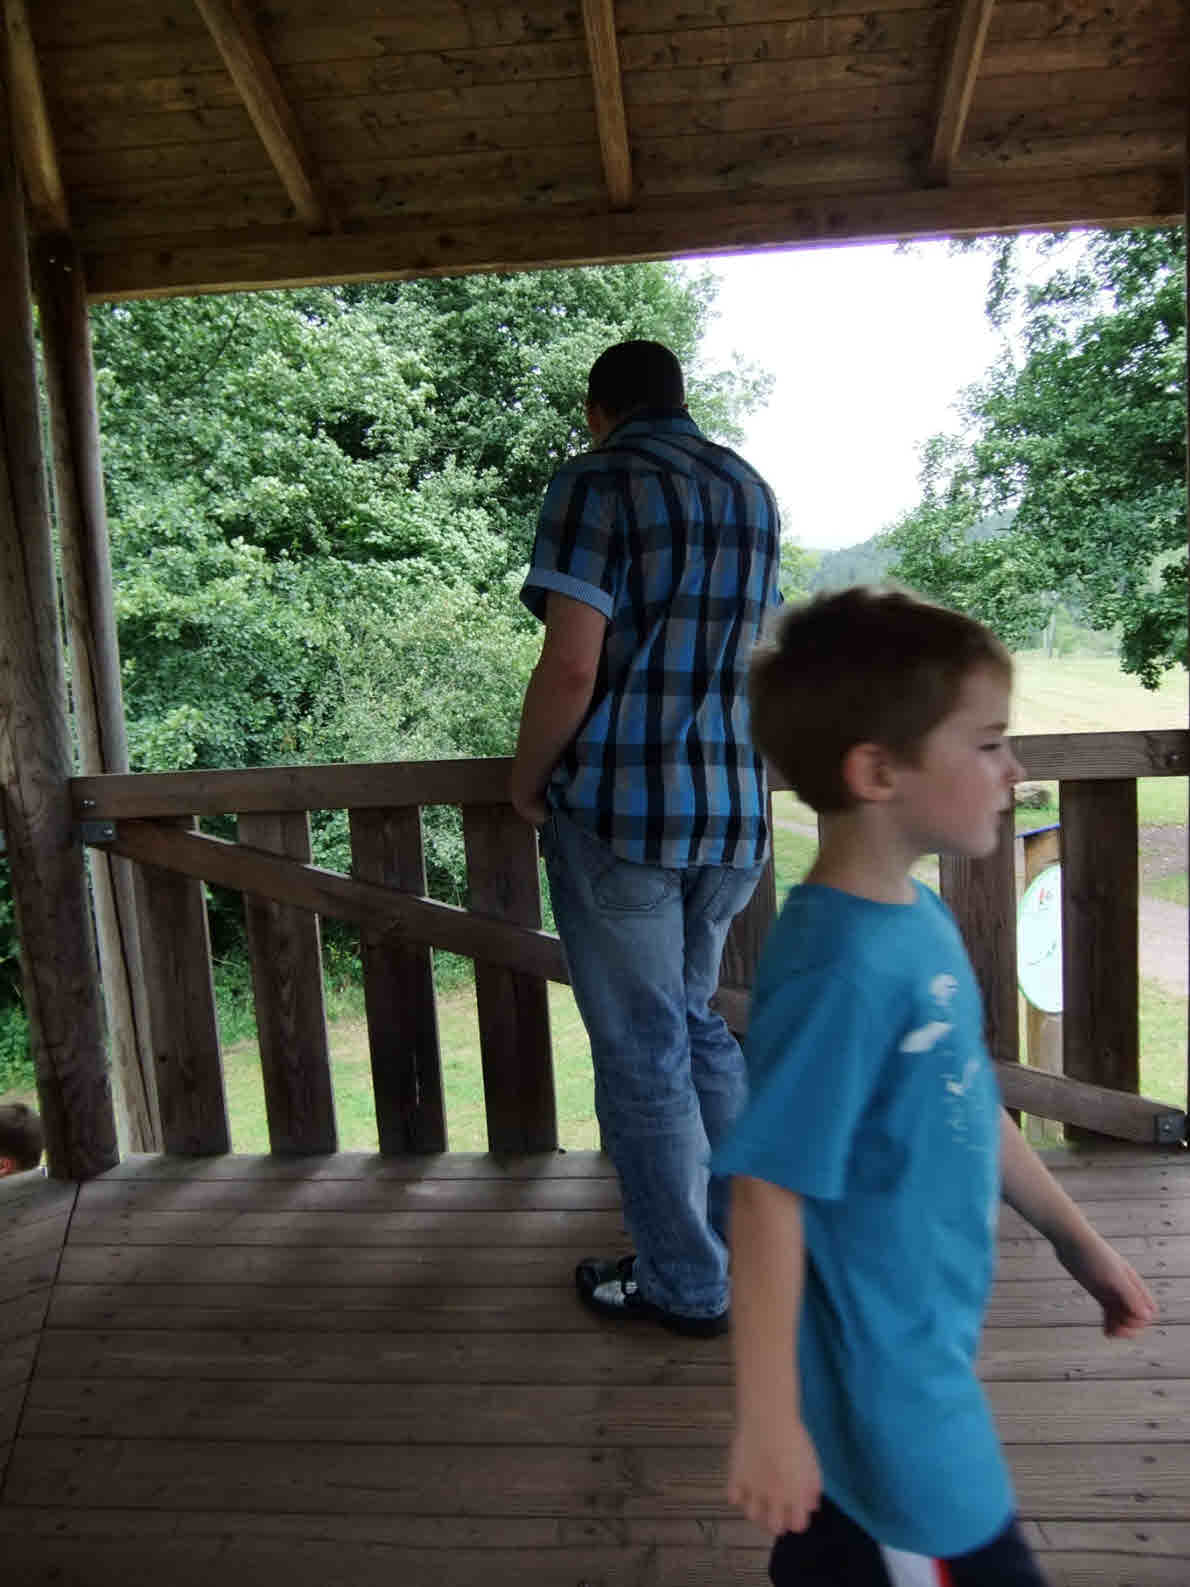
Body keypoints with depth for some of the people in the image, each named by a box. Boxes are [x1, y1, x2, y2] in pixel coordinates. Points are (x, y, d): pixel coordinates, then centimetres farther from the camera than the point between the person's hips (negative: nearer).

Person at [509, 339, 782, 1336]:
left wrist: (527, 779, -3)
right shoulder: (752, 492, 15)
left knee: (642, 1052, 6)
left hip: (619, 809, -7)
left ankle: (686, 1285, 21)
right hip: (734, 811, 7)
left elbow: (573, 664, -18)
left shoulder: (598, 481, -7)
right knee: (701, 1028, 21)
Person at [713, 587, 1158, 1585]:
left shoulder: (921, 919, -2)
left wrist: (1077, 1239, 18)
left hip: (928, 1344, 8)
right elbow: (768, 1195, -26)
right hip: (878, 1381, -8)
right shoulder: (840, 965, -30)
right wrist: (768, 1418, -20)